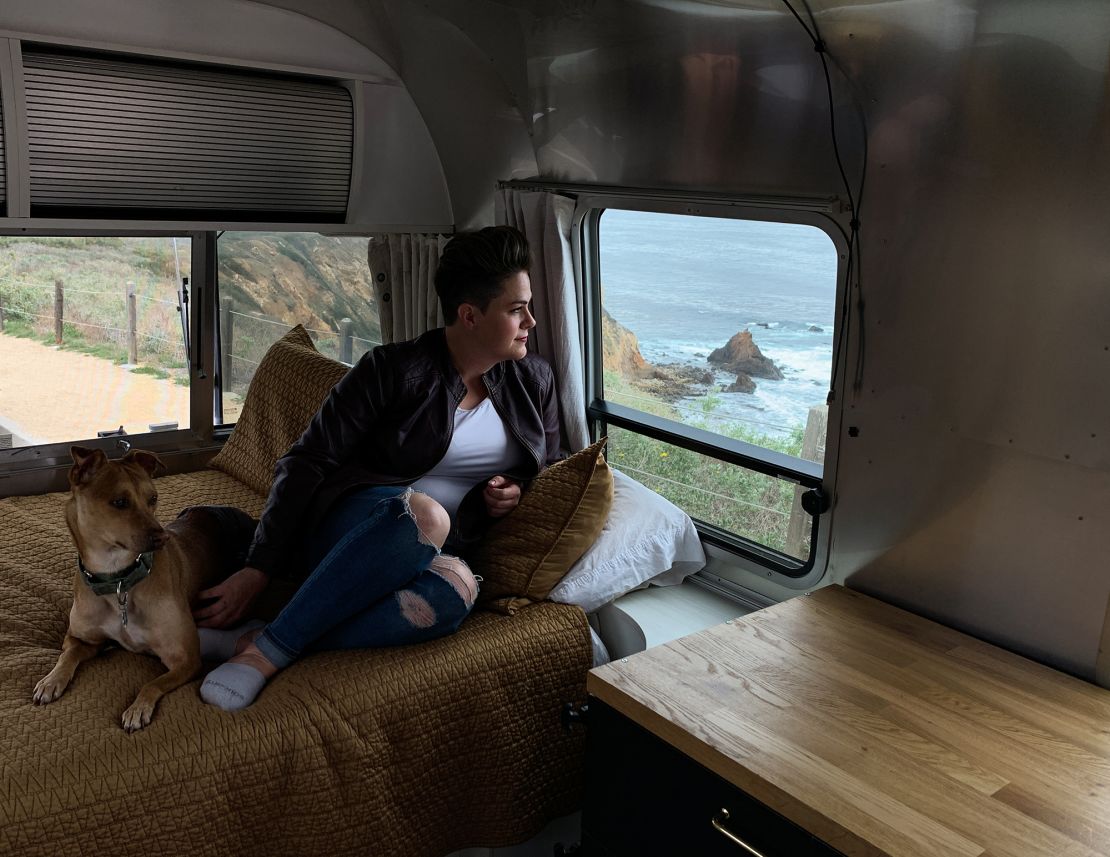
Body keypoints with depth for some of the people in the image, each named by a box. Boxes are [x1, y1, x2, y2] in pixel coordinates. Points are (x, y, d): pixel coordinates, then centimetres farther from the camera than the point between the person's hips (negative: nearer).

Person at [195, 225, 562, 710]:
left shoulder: (534, 381, 9)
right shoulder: (394, 370, -6)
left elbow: (549, 468, 23)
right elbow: (305, 464, -9)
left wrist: (510, 492, -1)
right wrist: (257, 571, -17)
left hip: (437, 551, 3)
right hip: (350, 528, -3)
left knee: (455, 588, -37)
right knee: (425, 514, -41)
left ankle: (248, 641, -31)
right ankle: (270, 649, -29)